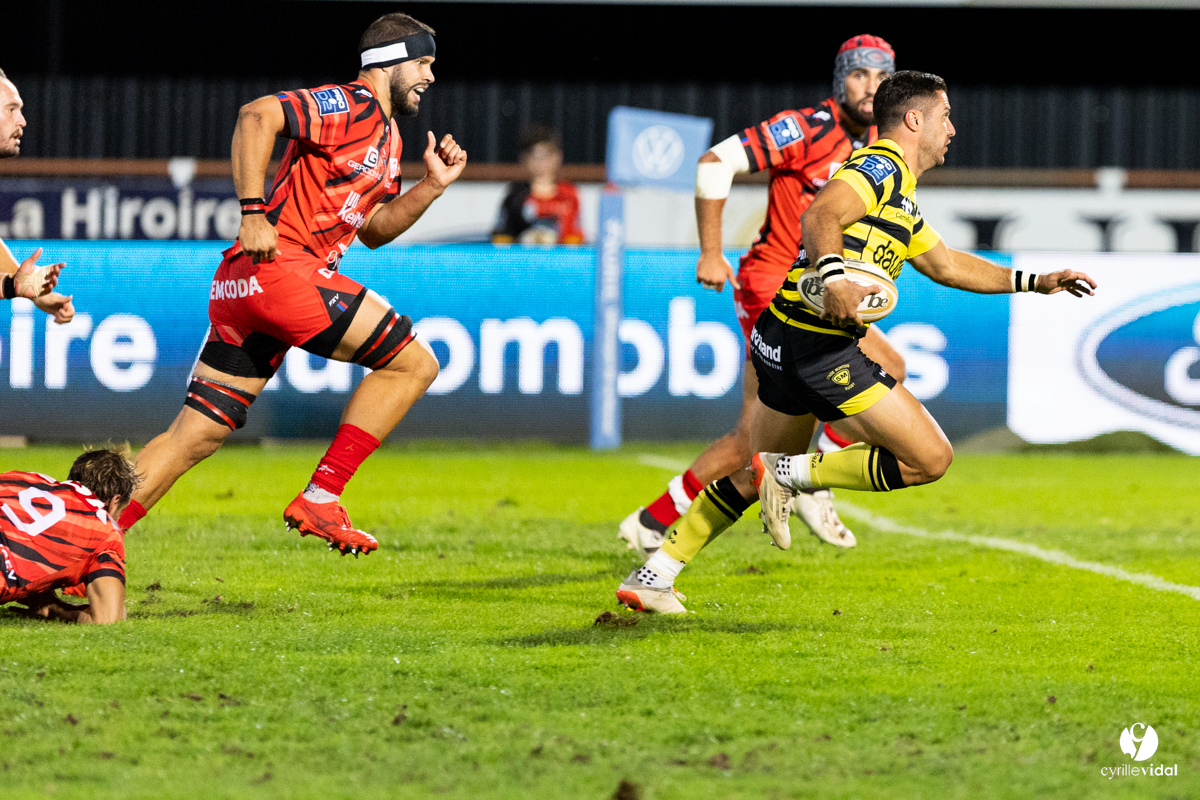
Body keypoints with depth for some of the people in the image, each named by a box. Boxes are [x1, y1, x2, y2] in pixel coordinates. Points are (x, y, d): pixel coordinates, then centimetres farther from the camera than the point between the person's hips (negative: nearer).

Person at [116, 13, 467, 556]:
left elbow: (372, 229, 29)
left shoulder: (387, 135, 25)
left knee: (196, 435, 7)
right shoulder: (350, 105, -6)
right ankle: (319, 500, -7)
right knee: (414, 363, -6)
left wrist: (432, 185, 16)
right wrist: (254, 211, -25)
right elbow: (257, 116, -20)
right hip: (279, 265, -10)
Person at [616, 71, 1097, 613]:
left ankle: (653, 576, 20)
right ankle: (795, 474, -6)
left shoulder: (898, 195, 25)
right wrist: (834, 275, -43)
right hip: (821, 344, -10)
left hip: (782, 342, 10)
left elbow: (945, 265, 35)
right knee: (930, 457, -7)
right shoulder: (882, 167, -7)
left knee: (750, 479, 20)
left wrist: (1036, 282, 35)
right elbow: (819, 217, -25)